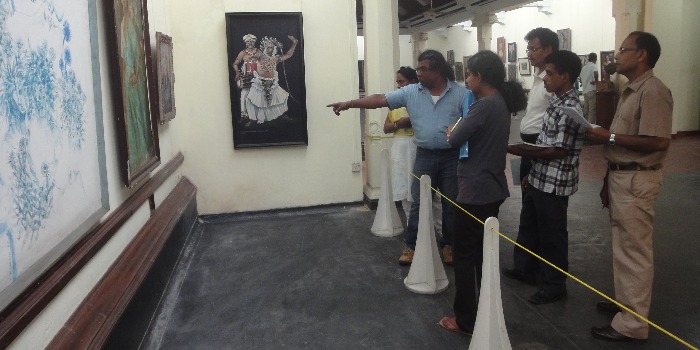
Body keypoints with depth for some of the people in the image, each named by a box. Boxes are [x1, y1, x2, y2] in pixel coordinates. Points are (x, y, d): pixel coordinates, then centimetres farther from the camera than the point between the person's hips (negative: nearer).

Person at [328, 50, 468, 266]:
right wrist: (349, 104, -11)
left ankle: (448, 245, 26)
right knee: (419, 203, 5)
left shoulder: (460, 93, -6)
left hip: (452, 157, -1)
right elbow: (380, 99, -5)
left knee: (451, 204, 10)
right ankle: (411, 246, 16)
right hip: (425, 156, 1)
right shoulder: (411, 92, 0)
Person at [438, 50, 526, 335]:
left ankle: (466, 320, 12)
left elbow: (455, 139, -18)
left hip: (476, 190, -9)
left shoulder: (485, 105, -19)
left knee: (465, 254, 2)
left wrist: (451, 132, 2)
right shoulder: (501, 103, 10)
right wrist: (460, 131, 4)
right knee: (483, 252, 18)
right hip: (492, 188, 9)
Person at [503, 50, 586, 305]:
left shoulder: (570, 109, -21)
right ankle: (525, 269, 40)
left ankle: (555, 285, 21)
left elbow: (560, 151, -23)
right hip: (539, 178, 10)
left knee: (551, 234, 5)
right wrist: (526, 149, 5)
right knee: (529, 225, 22)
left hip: (554, 184, -10)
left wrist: (523, 151, -18)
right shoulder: (558, 102, 8)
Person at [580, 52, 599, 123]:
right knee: (592, 110, -6)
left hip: (584, 91, 7)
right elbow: (595, 73, -28)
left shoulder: (583, 67, 14)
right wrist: (596, 81, -13)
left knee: (586, 110, 11)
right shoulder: (594, 66, -7)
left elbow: (581, 80, 19)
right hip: (591, 90, -7)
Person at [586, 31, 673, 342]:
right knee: (622, 247, 19)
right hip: (620, 176, 10)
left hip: (636, 180, -10)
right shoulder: (630, 91, 14)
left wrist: (609, 137, -19)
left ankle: (632, 323, 8)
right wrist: (609, 179, 16)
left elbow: (658, 142, -25)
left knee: (635, 252, -2)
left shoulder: (653, 92, -17)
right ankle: (625, 301, 34)